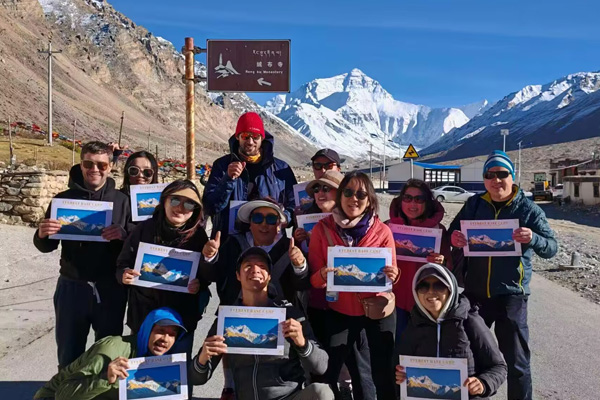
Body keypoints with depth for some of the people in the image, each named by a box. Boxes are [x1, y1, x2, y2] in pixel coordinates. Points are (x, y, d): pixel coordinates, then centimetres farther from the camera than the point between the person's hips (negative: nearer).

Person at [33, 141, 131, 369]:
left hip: (110, 289, -1)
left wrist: (123, 235, -23)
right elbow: (46, 247, 7)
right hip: (72, 288, 1)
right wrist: (42, 234, -15)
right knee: (69, 357, 12)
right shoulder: (64, 199, 3)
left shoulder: (121, 200, 0)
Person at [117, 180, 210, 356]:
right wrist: (124, 275, -20)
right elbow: (122, 264, 1)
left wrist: (199, 285, -19)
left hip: (182, 320, 0)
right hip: (142, 316, 1)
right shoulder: (145, 228, -6)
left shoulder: (198, 235, -5)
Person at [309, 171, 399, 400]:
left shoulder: (382, 231, -7)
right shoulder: (322, 229, -7)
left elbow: (391, 275, -1)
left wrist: (392, 276, -23)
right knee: (326, 374, 0)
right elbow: (313, 278, -6)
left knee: (384, 375, 8)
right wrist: (323, 275, -28)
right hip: (339, 311, 0)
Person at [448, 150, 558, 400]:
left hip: (511, 294, -3)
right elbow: (453, 231, 5)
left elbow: (551, 248, -8)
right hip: (475, 291, 3)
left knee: (516, 361, 6)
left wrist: (533, 239, -30)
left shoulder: (528, 209, -5)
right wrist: (454, 238, -20)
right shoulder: (474, 204, 2)